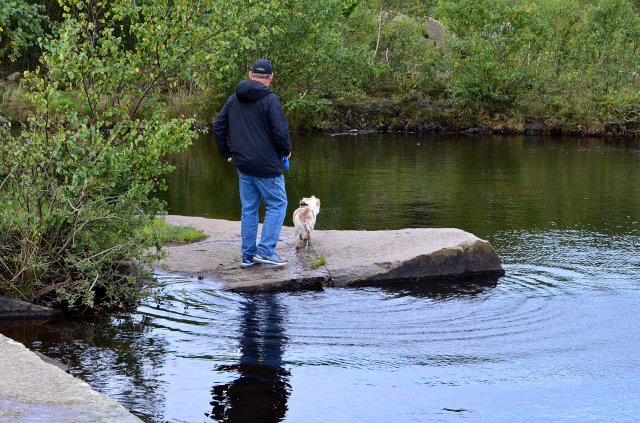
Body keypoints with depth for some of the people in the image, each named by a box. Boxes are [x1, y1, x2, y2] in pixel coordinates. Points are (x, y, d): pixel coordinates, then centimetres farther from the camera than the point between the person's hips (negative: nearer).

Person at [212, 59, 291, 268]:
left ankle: (248, 255, 15)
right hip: (266, 165, -7)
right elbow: (280, 131, -16)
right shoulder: (270, 99, -12)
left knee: (249, 208, 13)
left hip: (243, 165, 7)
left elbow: (217, 127, 12)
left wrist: (227, 153, 18)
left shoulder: (233, 99, 9)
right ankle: (265, 250, -4)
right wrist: (286, 151, 2)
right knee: (277, 205, 4)